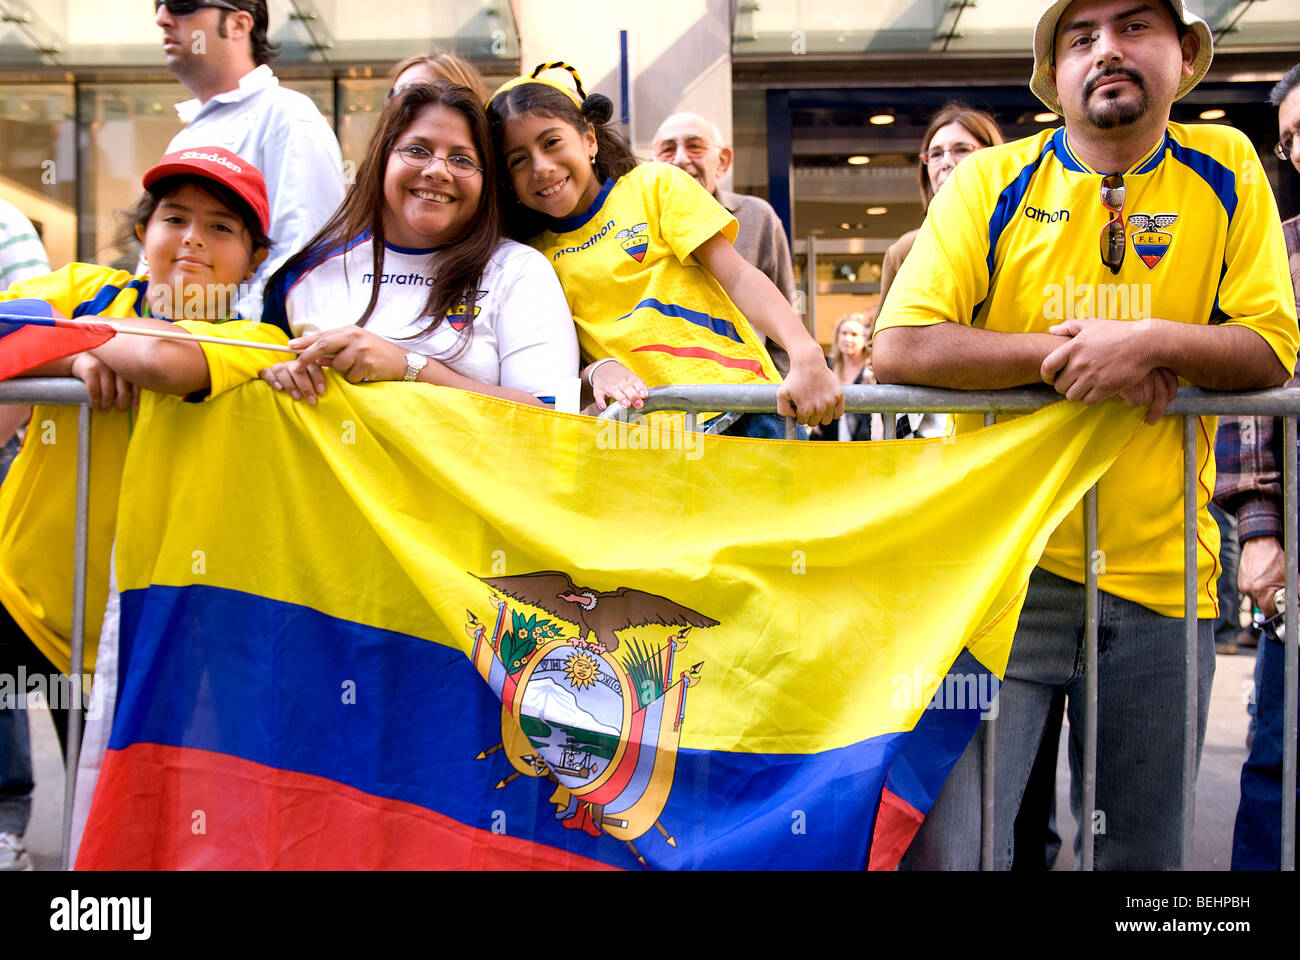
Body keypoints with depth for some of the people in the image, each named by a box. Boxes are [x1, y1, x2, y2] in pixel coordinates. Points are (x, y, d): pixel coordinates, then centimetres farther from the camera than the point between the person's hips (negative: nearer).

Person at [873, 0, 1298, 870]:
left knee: (1139, 852, 14)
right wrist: (1065, 353, -15)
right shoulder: (990, 182, -1)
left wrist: (1151, 341, -17)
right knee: (944, 843, -6)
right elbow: (900, 347, -10)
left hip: (1160, 573, 2)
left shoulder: (1226, 171, 4)